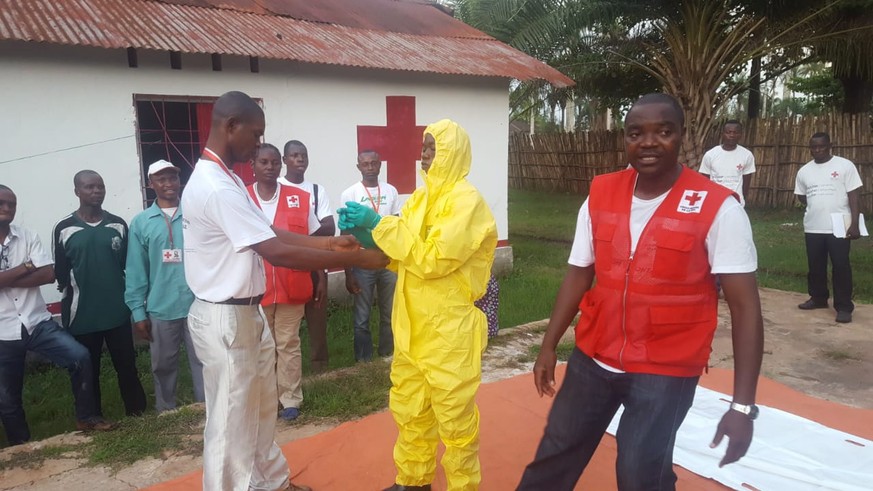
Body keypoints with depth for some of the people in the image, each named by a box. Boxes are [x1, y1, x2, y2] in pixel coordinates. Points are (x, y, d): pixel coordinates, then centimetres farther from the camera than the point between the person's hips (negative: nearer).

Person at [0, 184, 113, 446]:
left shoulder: (28, 237, 2)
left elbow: (48, 275, -9)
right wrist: (26, 267, -10)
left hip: (37, 321, 1)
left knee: (80, 357, -14)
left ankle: (86, 417, 4)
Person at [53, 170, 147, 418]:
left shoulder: (118, 225, 4)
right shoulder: (64, 229, -2)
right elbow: (60, 273, 1)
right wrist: (73, 300, 1)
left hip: (118, 312, 1)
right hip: (82, 315, -1)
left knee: (127, 366, 8)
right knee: (88, 372, 10)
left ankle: (137, 412, 22)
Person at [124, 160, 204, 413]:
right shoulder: (141, 222, 4)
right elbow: (136, 271, 3)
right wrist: (138, 311, 0)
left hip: (198, 304, -1)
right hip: (160, 309, 2)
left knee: (203, 363, 5)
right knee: (163, 367, 15)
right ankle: (166, 415, 32)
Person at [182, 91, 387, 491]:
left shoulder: (224, 180, 10)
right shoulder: (217, 188, -24)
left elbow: (270, 233, 11)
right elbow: (277, 252, -28)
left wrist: (328, 242, 2)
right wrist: (355, 259, -23)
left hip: (245, 313, 10)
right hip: (225, 319, -10)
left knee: (260, 407, 22)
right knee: (232, 418, 6)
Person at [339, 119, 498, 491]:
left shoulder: (466, 201, -14)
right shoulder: (421, 197, 11)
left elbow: (432, 258, -24)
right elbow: (403, 252, 14)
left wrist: (378, 224, -21)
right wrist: (363, 232, -3)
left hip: (449, 330, -8)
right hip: (412, 326, 8)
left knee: (455, 418, 6)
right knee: (409, 409, 19)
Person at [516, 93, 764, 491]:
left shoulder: (717, 208, -13)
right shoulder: (600, 195, -1)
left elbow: (745, 306, -13)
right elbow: (578, 275, 6)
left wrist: (743, 404, -18)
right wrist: (549, 346, 6)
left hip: (666, 370, -4)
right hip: (593, 357, 4)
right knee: (555, 455, 16)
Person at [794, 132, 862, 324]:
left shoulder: (845, 166, -4)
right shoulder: (804, 171, 8)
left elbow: (854, 195, -7)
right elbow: (801, 196, 20)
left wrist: (855, 224, -13)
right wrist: (817, 207, 6)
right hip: (813, 227, 4)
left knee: (841, 267, -2)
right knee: (815, 266, 13)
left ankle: (844, 307, 6)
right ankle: (818, 298, 30)